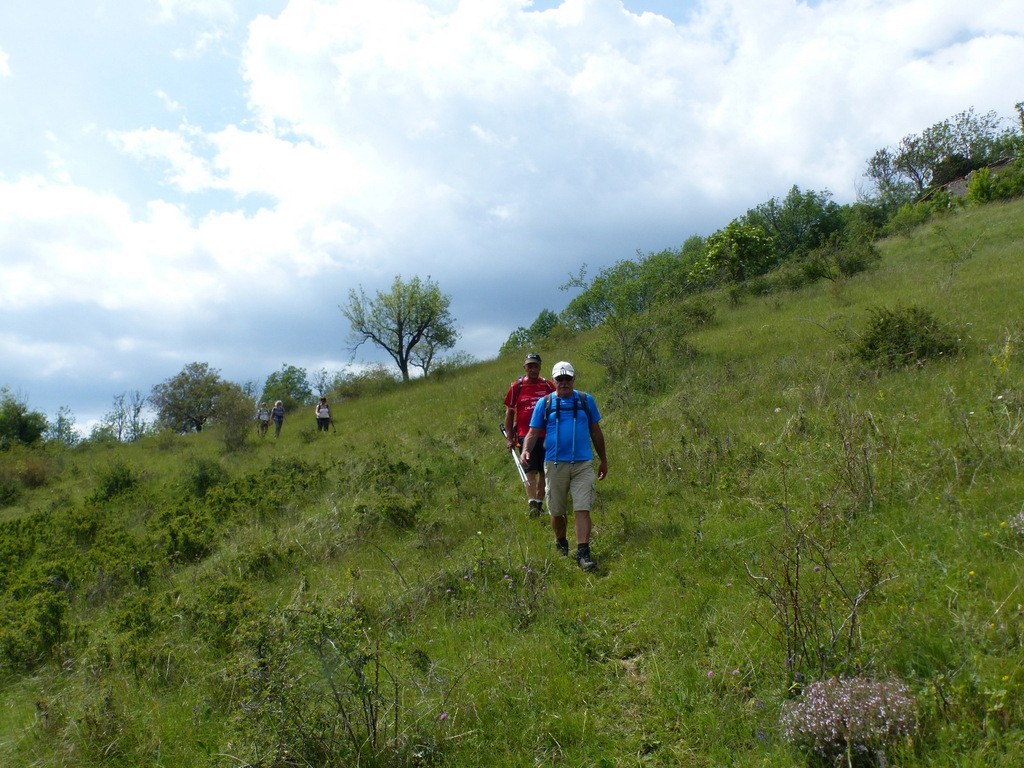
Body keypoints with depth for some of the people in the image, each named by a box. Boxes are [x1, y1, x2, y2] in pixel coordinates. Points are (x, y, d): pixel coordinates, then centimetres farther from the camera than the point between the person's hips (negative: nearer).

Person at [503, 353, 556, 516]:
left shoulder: (548, 385, 5)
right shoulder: (516, 386, 1)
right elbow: (509, 412, 6)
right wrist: (509, 438, 2)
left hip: (546, 435, 3)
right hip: (526, 435, -2)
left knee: (544, 472, 9)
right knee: (530, 471, -11)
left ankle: (539, 503, 21)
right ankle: (532, 504, -17)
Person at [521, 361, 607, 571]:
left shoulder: (586, 400, 7)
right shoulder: (544, 403, 5)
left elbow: (595, 431, 14)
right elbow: (533, 432, 4)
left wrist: (603, 460, 18)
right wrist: (526, 450, -16)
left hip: (583, 464, 0)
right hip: (555, 465, 1)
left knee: (583, 509, -9)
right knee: (557, 511, 10)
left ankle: (583, 553, -8)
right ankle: (561, 544, 33)